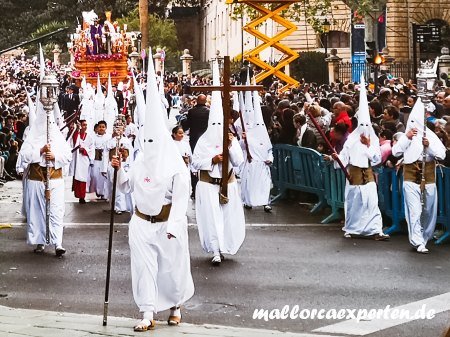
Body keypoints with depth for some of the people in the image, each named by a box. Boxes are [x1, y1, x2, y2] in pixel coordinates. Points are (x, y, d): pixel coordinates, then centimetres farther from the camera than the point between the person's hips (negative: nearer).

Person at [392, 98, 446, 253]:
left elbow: (442, 154, -3)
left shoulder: (430, 135, 4)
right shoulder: (405, 135, 4)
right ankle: (418, 242, -12)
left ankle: (425, 237, 28)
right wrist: (406, 138, -13)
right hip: (411, 176, -2)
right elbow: (395, 152, -6)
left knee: (428, 210, 10)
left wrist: (429, 145, -18)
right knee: (415, 210, -10)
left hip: (428, 176, 2)